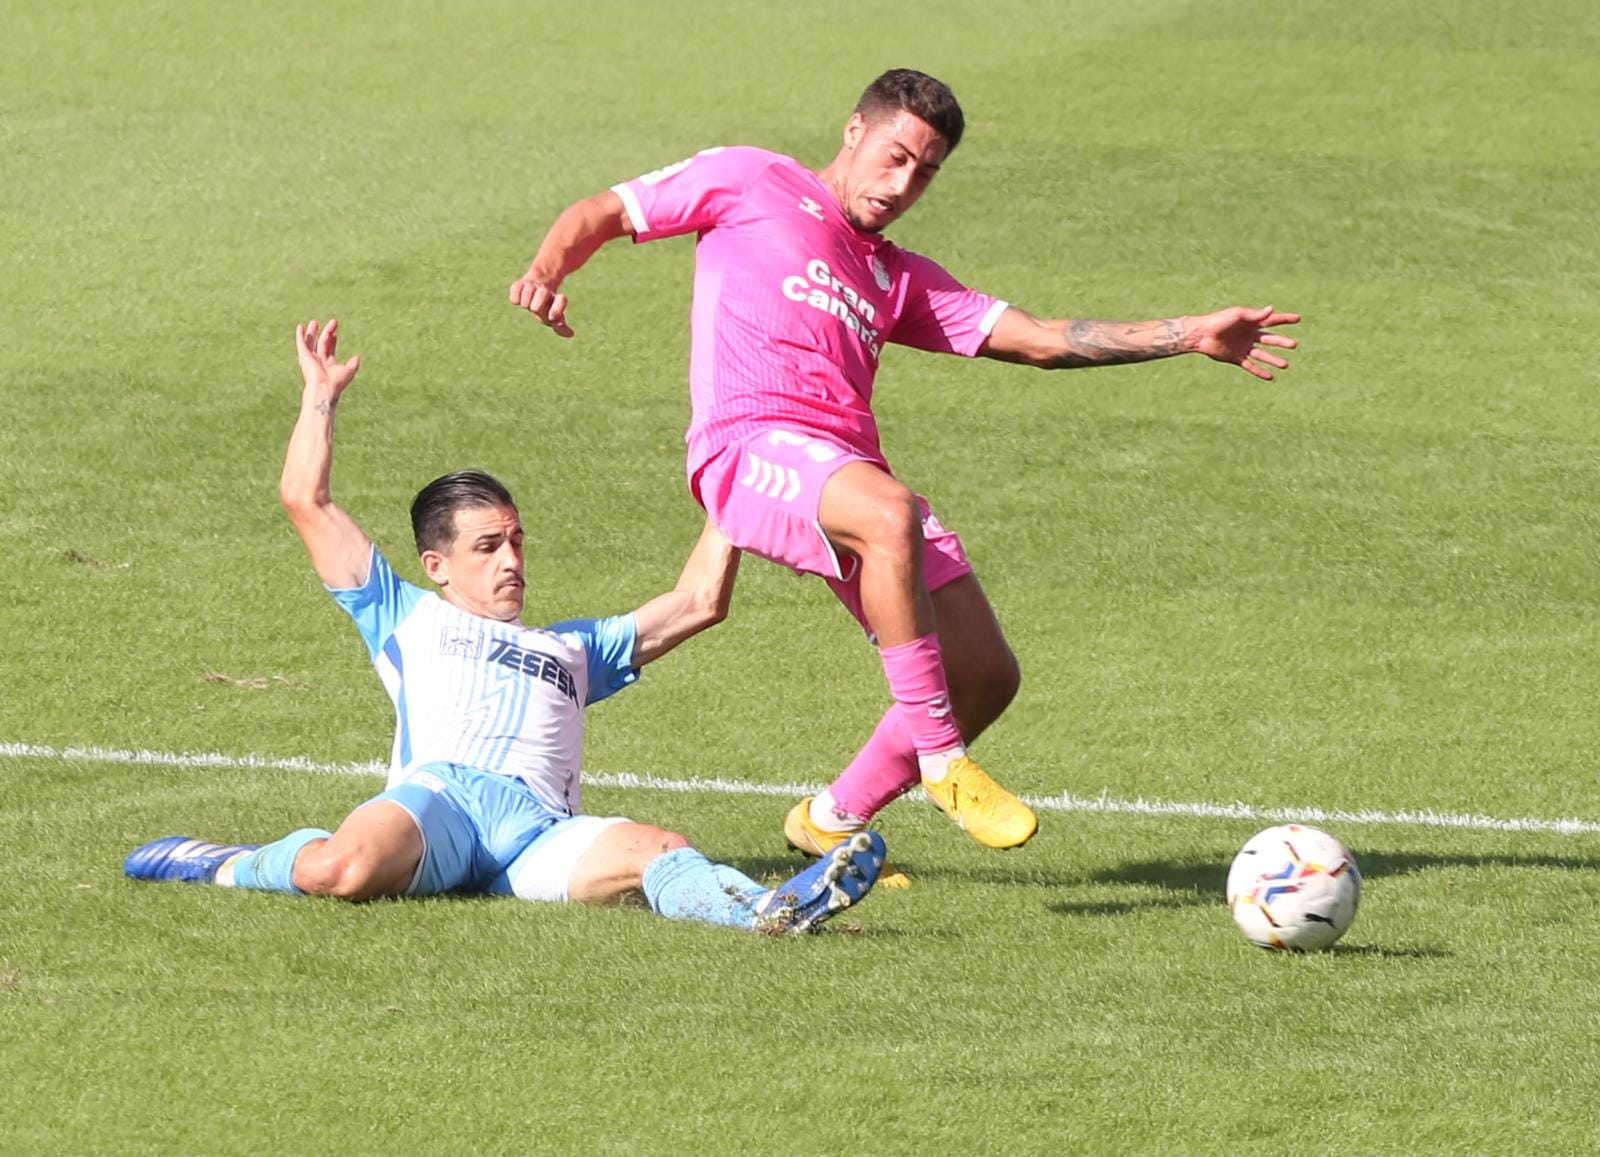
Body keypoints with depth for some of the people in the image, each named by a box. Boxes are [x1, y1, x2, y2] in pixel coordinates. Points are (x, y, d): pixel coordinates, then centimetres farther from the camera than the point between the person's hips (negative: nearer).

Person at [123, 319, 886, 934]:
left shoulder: (571, 649, 40)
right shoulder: (409, 621, 31)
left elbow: (698, 603, 41)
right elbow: (305, 501, 27)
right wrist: (322, 394, 35)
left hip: (538, 831, 2)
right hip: (436, 792, -2)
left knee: (652, 851, -33)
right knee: (342, 871, -38)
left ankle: (767, 912, -62)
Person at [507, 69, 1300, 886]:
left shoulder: (898, 278, 28)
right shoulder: (747, 184, 15)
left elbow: (1039, 340, 22)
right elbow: (603, 213, 15)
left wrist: (1189, 336, 13)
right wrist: (547, 272, -8)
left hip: (849, 469, 7)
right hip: (751, 445, -7)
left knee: (985, 675, -3)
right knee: (891, 514, -38)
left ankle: (834, 821, 17)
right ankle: (940, 761, -31)